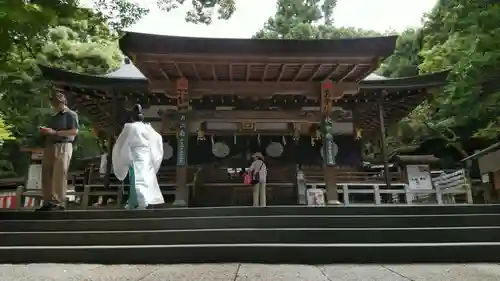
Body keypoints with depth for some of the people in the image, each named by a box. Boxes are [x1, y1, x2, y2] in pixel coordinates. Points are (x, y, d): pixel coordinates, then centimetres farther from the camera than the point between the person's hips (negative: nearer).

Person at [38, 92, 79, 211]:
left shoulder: (71, 114, 2)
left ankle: (59, 203, -7)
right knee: (46, 175, 2)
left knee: (59, 175, -10)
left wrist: (55, 132, -13)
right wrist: (46, 131, 8)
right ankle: (48, 202, 6)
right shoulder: (54, 117, 24)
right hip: (50, 147, 7)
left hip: (63, 147, -7)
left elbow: (74, 131, -10)